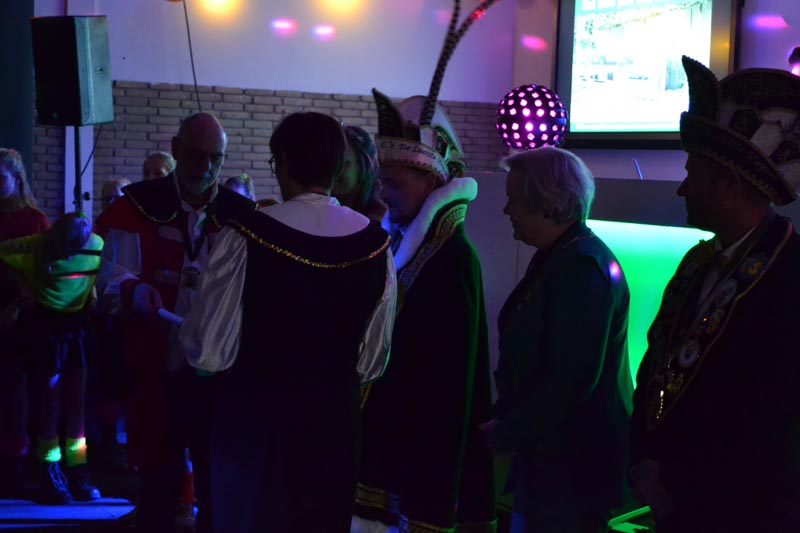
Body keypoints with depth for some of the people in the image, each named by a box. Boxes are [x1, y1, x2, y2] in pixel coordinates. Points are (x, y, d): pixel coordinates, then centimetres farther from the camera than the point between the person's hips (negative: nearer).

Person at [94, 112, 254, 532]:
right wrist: (135, 292, -29)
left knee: (218, 484, 6)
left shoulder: (240, 213, 5)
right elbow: (110, 279, -7)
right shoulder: (138, 206, 0)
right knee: (159, 481, 7)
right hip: (156, 372, -1)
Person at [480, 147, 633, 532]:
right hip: (551, 454, 10)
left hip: (573, 461, -10)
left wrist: (506, 434, -16)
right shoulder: (558, 257, 12)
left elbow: (573, 378, -26)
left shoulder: (582, 266, -21)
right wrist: (505, 421, 9)